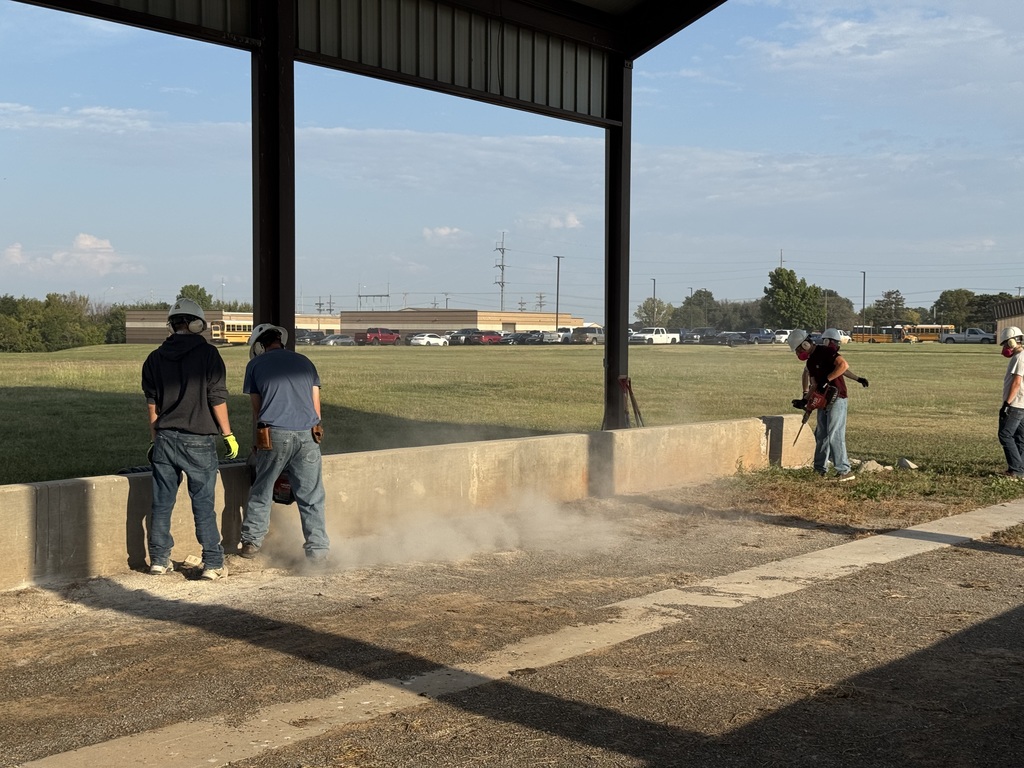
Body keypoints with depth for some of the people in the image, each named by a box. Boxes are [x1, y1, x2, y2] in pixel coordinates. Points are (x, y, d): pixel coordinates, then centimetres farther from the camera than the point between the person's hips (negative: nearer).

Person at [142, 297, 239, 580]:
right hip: (198, 440, -4)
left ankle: (159, 559, 17)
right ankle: (213, 563, 1)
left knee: (162, 502, 11)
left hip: (165, 438, 4)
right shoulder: (207, 353, -6)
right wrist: (228, 434, -2)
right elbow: (217, 398, -9)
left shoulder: (155, 358, 7)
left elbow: (152, 403, 11)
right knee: (203, 504, 0)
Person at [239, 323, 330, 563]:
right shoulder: (304, 362, 19)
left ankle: (251, 543, 23)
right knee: (311, 497, 6)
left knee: (261, 492, 15)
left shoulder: (255, 364, 13)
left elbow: (257, 409, 16)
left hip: (274, 435, -1)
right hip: (308, 435, 2)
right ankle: (317, 550, 4)